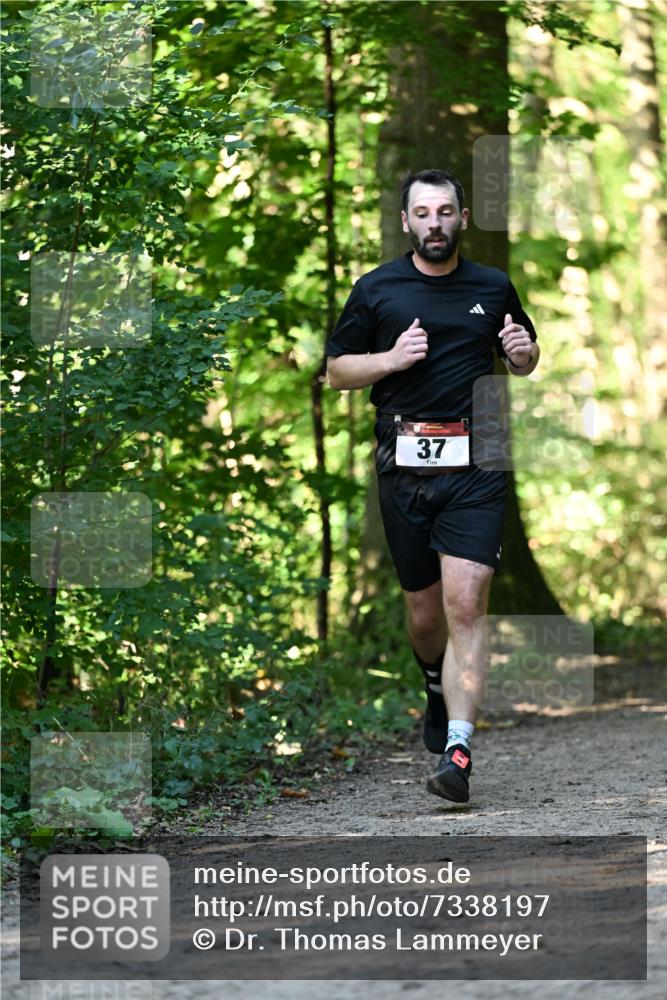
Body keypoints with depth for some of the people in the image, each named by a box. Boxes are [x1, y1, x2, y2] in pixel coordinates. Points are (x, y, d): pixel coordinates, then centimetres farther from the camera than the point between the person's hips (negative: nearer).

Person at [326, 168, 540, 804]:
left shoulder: (493, 288, 10)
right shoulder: (376, 291, 6)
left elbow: (525, 362, 24)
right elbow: (336, 371, 10)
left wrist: (523, 352, -1)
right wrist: (391, 359, -9)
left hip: (476, 467, -1)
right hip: (404, 465, 1)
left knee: (465, 607, -14)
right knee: (424, 612, 10)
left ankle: (457, 752, -20)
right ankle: (438, 689, 44)